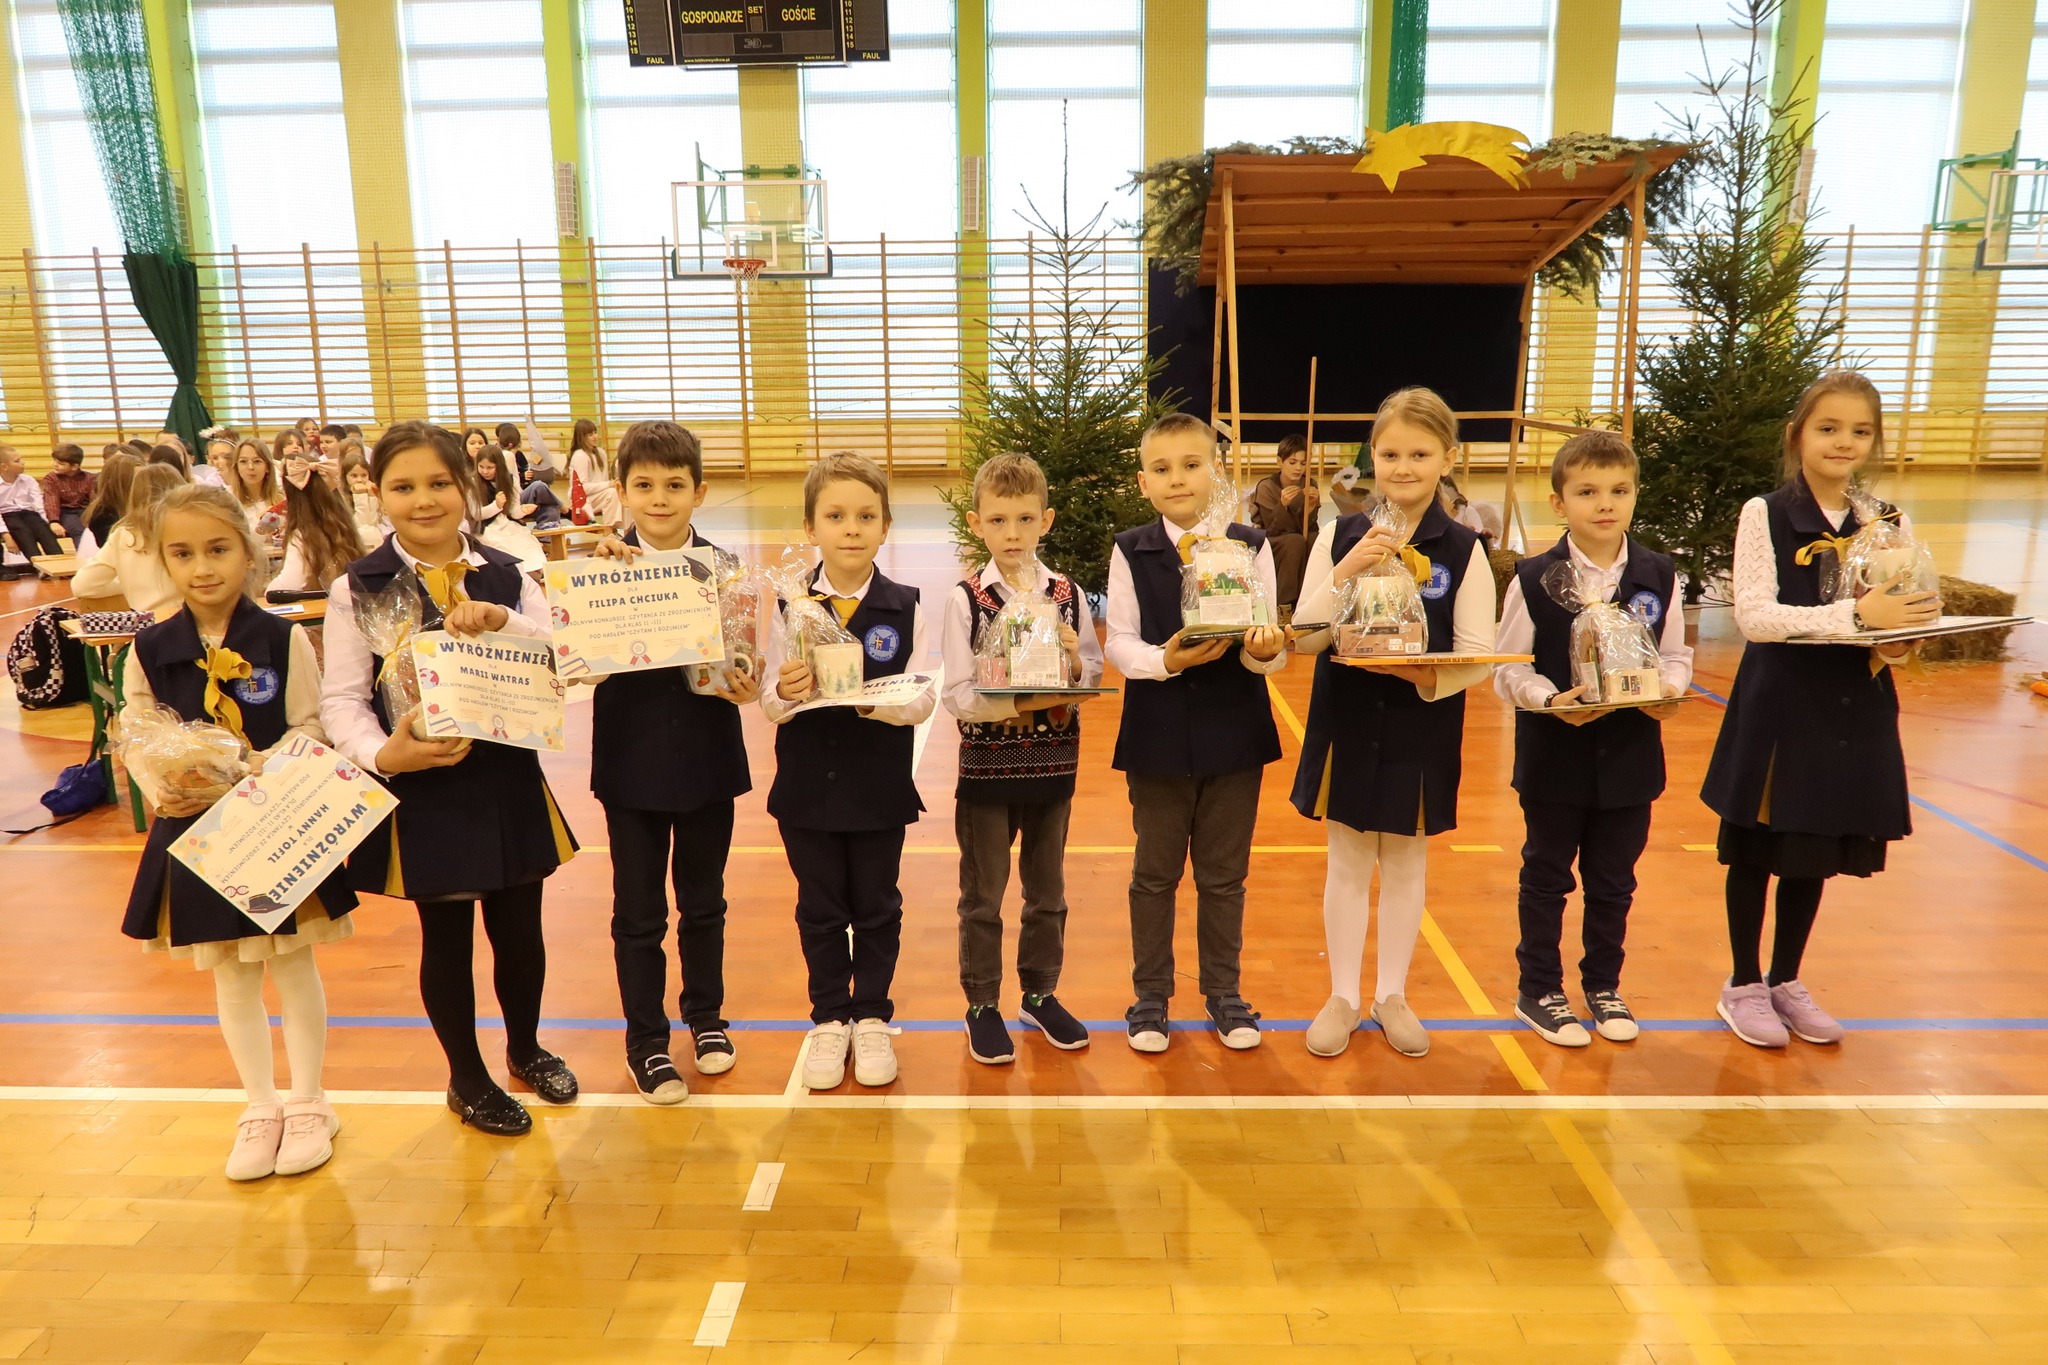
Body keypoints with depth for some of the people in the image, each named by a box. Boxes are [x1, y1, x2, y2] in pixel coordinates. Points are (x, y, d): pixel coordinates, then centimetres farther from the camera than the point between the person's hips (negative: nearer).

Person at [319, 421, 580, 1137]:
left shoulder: (506, 577, 1)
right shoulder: (358, 588, -6)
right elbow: (341, 699, -8)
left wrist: (505, 621, -23)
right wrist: (382, 755, -26)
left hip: (508, 781, 2)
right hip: (422, 789, -2)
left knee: (519, 930, 14)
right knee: (446, 940, 13)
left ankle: (525, 1048, 41)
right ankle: (467, 1078, 35)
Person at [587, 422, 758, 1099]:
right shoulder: (605, 563, -6)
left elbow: (742, 658, -1)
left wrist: (746, 686, -23)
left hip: (707, 758, 1)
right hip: (632, 760, -1)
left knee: (703, 902, 18)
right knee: (638, 913, 10)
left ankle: (706, 1018, 37)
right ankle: (646, 1042, 26)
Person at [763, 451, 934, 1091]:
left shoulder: (905, 608, -7)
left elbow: (922, 701, -11)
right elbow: (768, 702, -5)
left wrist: (873, 700, -29)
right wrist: (785, 693, -27)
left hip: (879, 787, -1)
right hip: (807, 786, 1)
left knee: (876, 907, 14)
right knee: (820, 910, 15)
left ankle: (872, 1018, 32)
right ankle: (829, 1020, 32)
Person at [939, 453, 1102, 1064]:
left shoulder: (1069, 595, -1)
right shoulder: (965, 600, -9)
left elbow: (1090, 682, 3)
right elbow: (957, 696, -13)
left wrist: (1075, 661, -18)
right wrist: (1021, 703, -26)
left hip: (1053, 762, 3)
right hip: (987, 765, -3)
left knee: (1047, 888, 17)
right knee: (982, 894, 10)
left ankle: (1040, 994, 35)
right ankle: (982, 1006, 26)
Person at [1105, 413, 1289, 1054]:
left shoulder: (1251, 546, -1)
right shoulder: (1130, 551, -2)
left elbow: (1266, 643, -4)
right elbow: (1119, 643, -6)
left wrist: (1264, 651, -27)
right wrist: (1164, 660, -25)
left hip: (1234, 732, 1)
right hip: (1157, 734, 0)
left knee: (1224, 875, 13)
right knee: (1154, 872, 12)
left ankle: (1224, 993, 31)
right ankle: (1151, 995, 28)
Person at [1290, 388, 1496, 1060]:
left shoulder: (1463, 548, -6)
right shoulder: (1340, 536, -3)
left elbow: (1477, 656, -8)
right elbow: (1307, 635, -7)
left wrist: (1426, 674, -28)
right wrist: (1346, 570, -20)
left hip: (1421, 728, 0)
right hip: (1346, 722, 1)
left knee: (1407, 863, 14)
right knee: (1347, 863, 11)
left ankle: (1392, 995, 31)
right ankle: (1342, 997, 26)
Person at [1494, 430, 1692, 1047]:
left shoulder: (1659, 576, -1)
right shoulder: (1534, 579, -10)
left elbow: (1675, 655, 6)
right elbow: (1509, 669, -8)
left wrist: (1666, 688, -15)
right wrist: (1551, 698, -24)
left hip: (1630, 755, 3)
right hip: (1554, 756, -3)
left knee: (1614, 881, 16)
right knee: (1546, 877, 12)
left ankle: (1603, 986, 36)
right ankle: (1539, 991, 27)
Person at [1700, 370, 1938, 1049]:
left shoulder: (1891, 524, 5)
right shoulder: (1765, 515, -8)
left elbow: (1906, 615, 8)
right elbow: (1753, 614, -17)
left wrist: (1899, 642, -15)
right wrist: (1854, 614, -25)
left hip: (1854, 710, 4)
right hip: (1778, 705, -4)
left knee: (1816, 854, 14)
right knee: (1756, 851, 7)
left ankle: (1786, 982, 31)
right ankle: (1744, 985, 23)